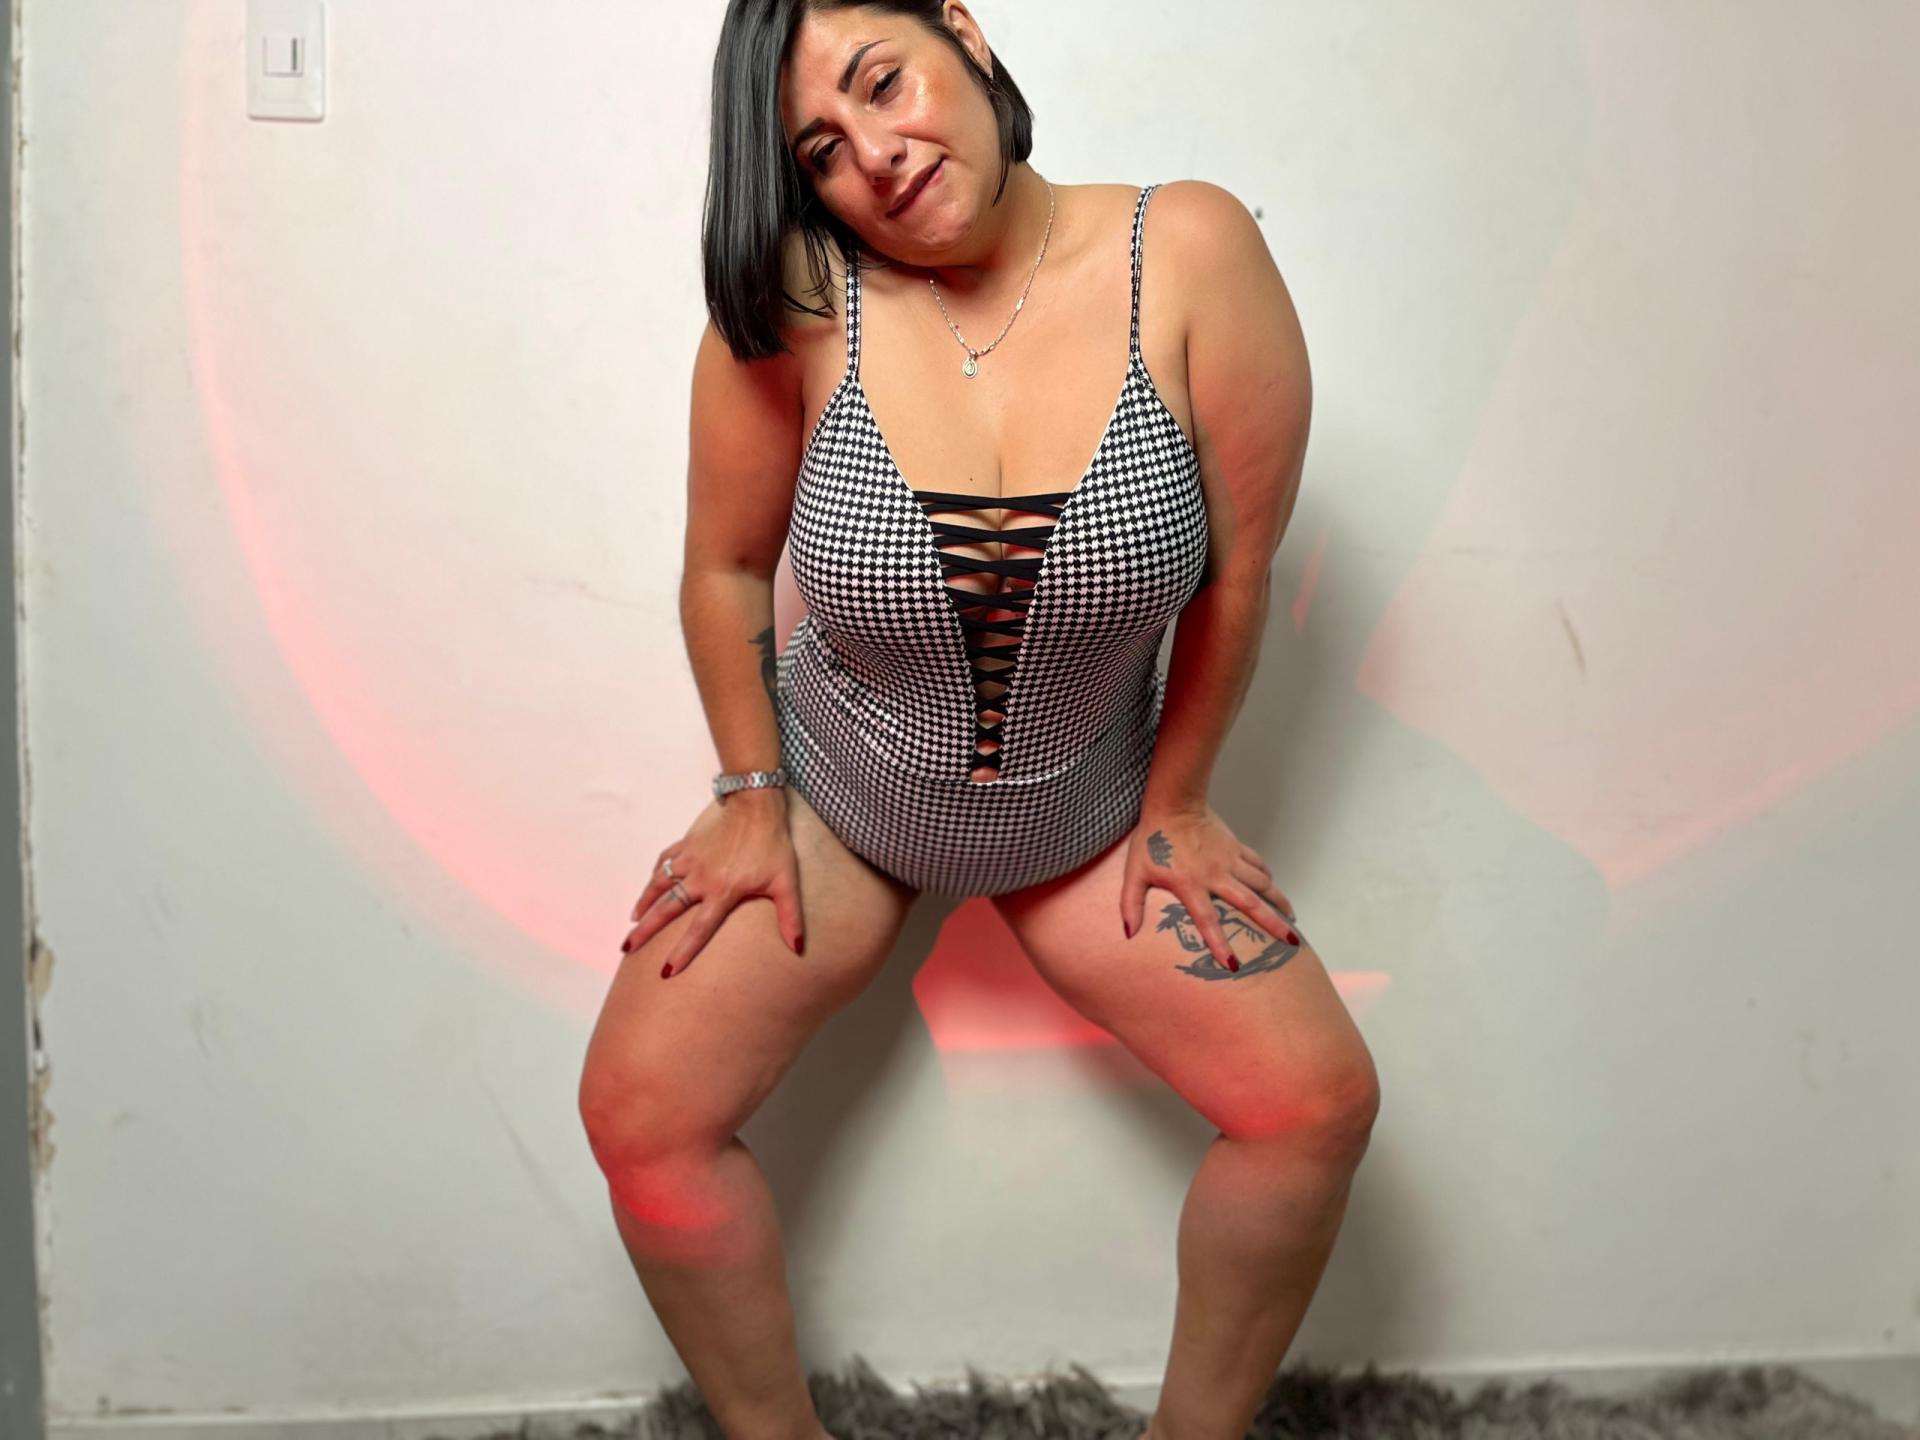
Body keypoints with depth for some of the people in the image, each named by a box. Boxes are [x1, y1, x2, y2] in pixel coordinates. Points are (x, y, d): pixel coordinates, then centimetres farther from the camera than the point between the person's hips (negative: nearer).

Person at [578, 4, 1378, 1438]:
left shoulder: (1190, 253, -22)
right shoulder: (798, 294, -22)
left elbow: (1238, 569, -13)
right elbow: (727, 566, -7)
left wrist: (1175, 806, -4)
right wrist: (753, 797, -2)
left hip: (1095, 810, 1)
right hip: (835, 795, 0)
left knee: (1318, 1104, -8)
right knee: (642, 1112, -10)